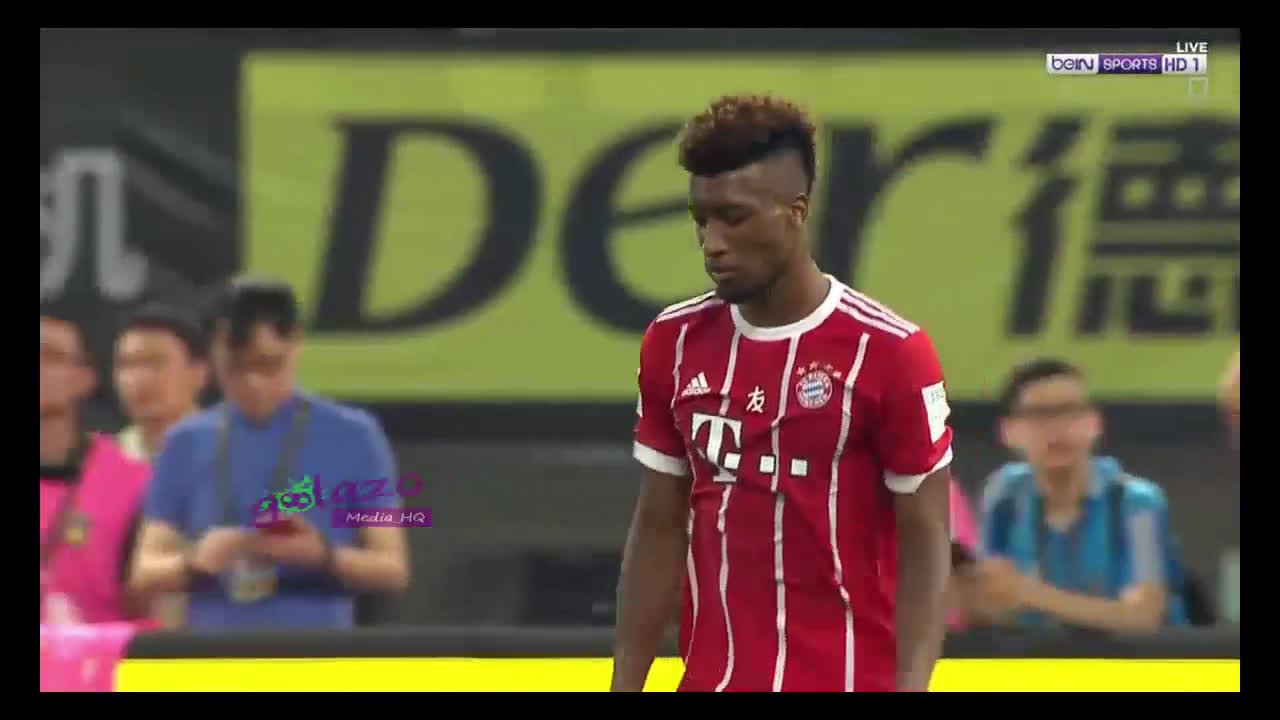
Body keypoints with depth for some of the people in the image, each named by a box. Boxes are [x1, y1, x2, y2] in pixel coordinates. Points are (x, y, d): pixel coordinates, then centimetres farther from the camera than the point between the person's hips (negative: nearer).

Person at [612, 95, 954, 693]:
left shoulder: (887, 352, -9)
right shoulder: (674, 344, 6)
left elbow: (924, 544, -7)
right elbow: (659, 530, 11)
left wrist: (909, 692, -18)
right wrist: (624, 688, 7)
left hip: (851, 682, -5)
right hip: (713, 681, 5)